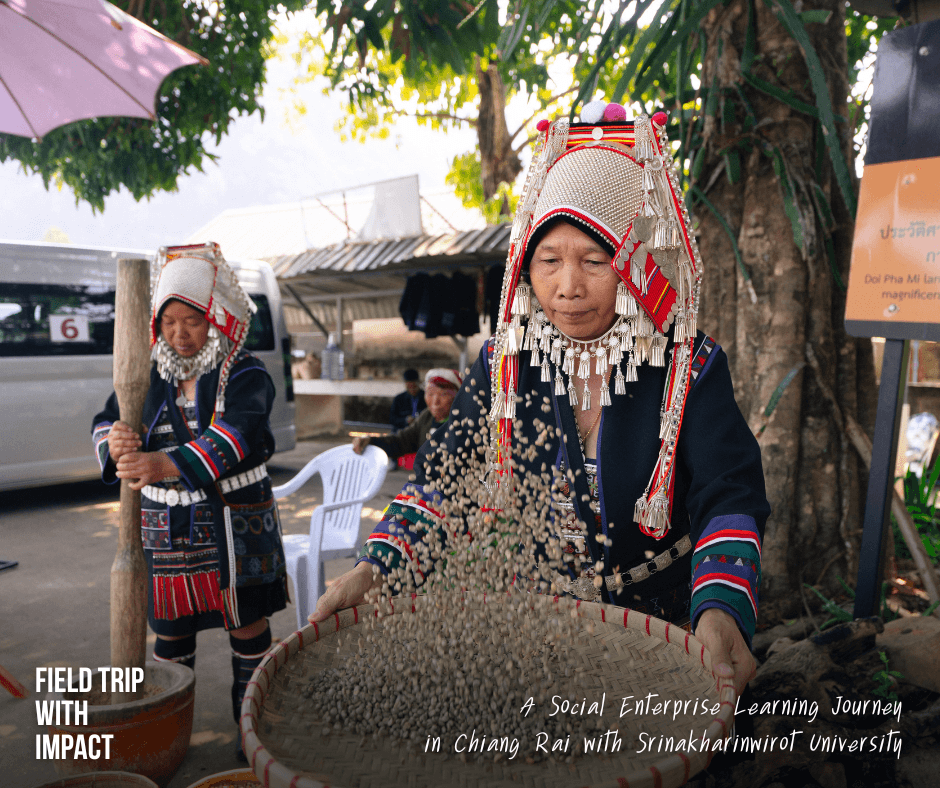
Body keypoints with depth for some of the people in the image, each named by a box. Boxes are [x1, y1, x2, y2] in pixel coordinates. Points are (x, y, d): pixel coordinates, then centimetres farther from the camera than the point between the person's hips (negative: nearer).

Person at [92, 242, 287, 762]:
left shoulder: (245, 376, -10)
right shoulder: (148, 377, 6)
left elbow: (236, 438, -26)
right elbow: (106, 421, 1)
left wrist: (168, 464, -41)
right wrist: (114, 442, -25)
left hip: (236, 523, -3)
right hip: (166, 526, 4)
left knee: (247, 623, 9)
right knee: (170, 627, 14)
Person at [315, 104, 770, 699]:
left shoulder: (692, 369, -8)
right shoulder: (503, 366, -3)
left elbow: (728, 498, -16)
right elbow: (444, 482, -4)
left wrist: (722, 610, -36)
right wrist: (376, 568, -21)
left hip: (662, 629, -1)